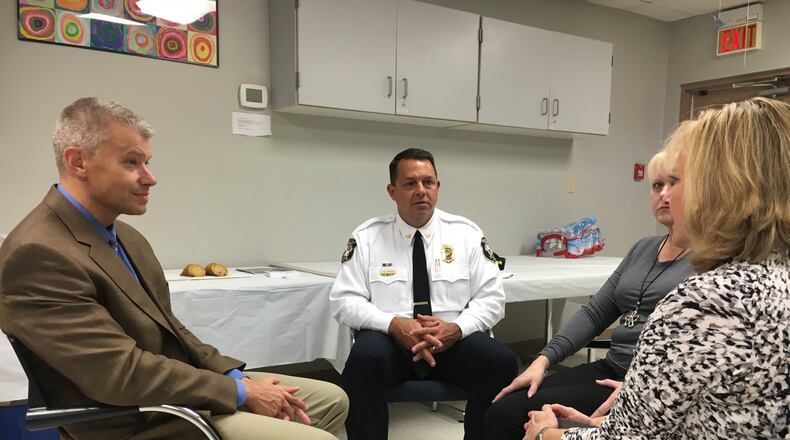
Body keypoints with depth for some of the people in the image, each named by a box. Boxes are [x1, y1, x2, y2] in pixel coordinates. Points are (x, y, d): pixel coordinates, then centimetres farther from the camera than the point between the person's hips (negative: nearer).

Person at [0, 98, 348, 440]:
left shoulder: (125, 236, 7)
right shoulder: (38, 254, -21)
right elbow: (123, 373, -25)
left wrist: (238, 377, -1)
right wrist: (241, 392, -17)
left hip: (179, 389, 9)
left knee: (331, 399, 12)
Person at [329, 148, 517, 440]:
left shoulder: (466, 233, 5)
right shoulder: (367, 237, 3)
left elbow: (491, 298, 3)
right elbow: (344, 301, -2)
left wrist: (456, 328, -17)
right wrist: (394, 324, -19)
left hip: (454, 341, 2)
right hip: (390, 341, -1)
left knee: (501, 361, -27)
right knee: (365, 358, -34)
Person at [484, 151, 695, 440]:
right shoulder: (643, 248, 16)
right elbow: (595, 312, 11)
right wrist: (543, 360, 0)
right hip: (611, 370, 7)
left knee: (516, 414, -17)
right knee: (501, 411, -11)